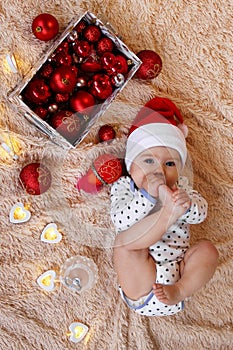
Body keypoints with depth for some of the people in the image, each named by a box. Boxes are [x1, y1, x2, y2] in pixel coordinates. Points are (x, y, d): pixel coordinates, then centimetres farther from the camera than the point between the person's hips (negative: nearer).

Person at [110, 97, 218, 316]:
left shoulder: (179, 186, 11)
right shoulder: (123, 186, 0)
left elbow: (200, 213, -5)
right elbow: (120, 220, -19)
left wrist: (186, 203, -29)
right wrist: (148, 195, -32)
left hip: (176, 271, 4)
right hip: (141, 279, -3)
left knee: (207, 249, -16)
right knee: (123, 241, -26)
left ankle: (179, 291, -25)